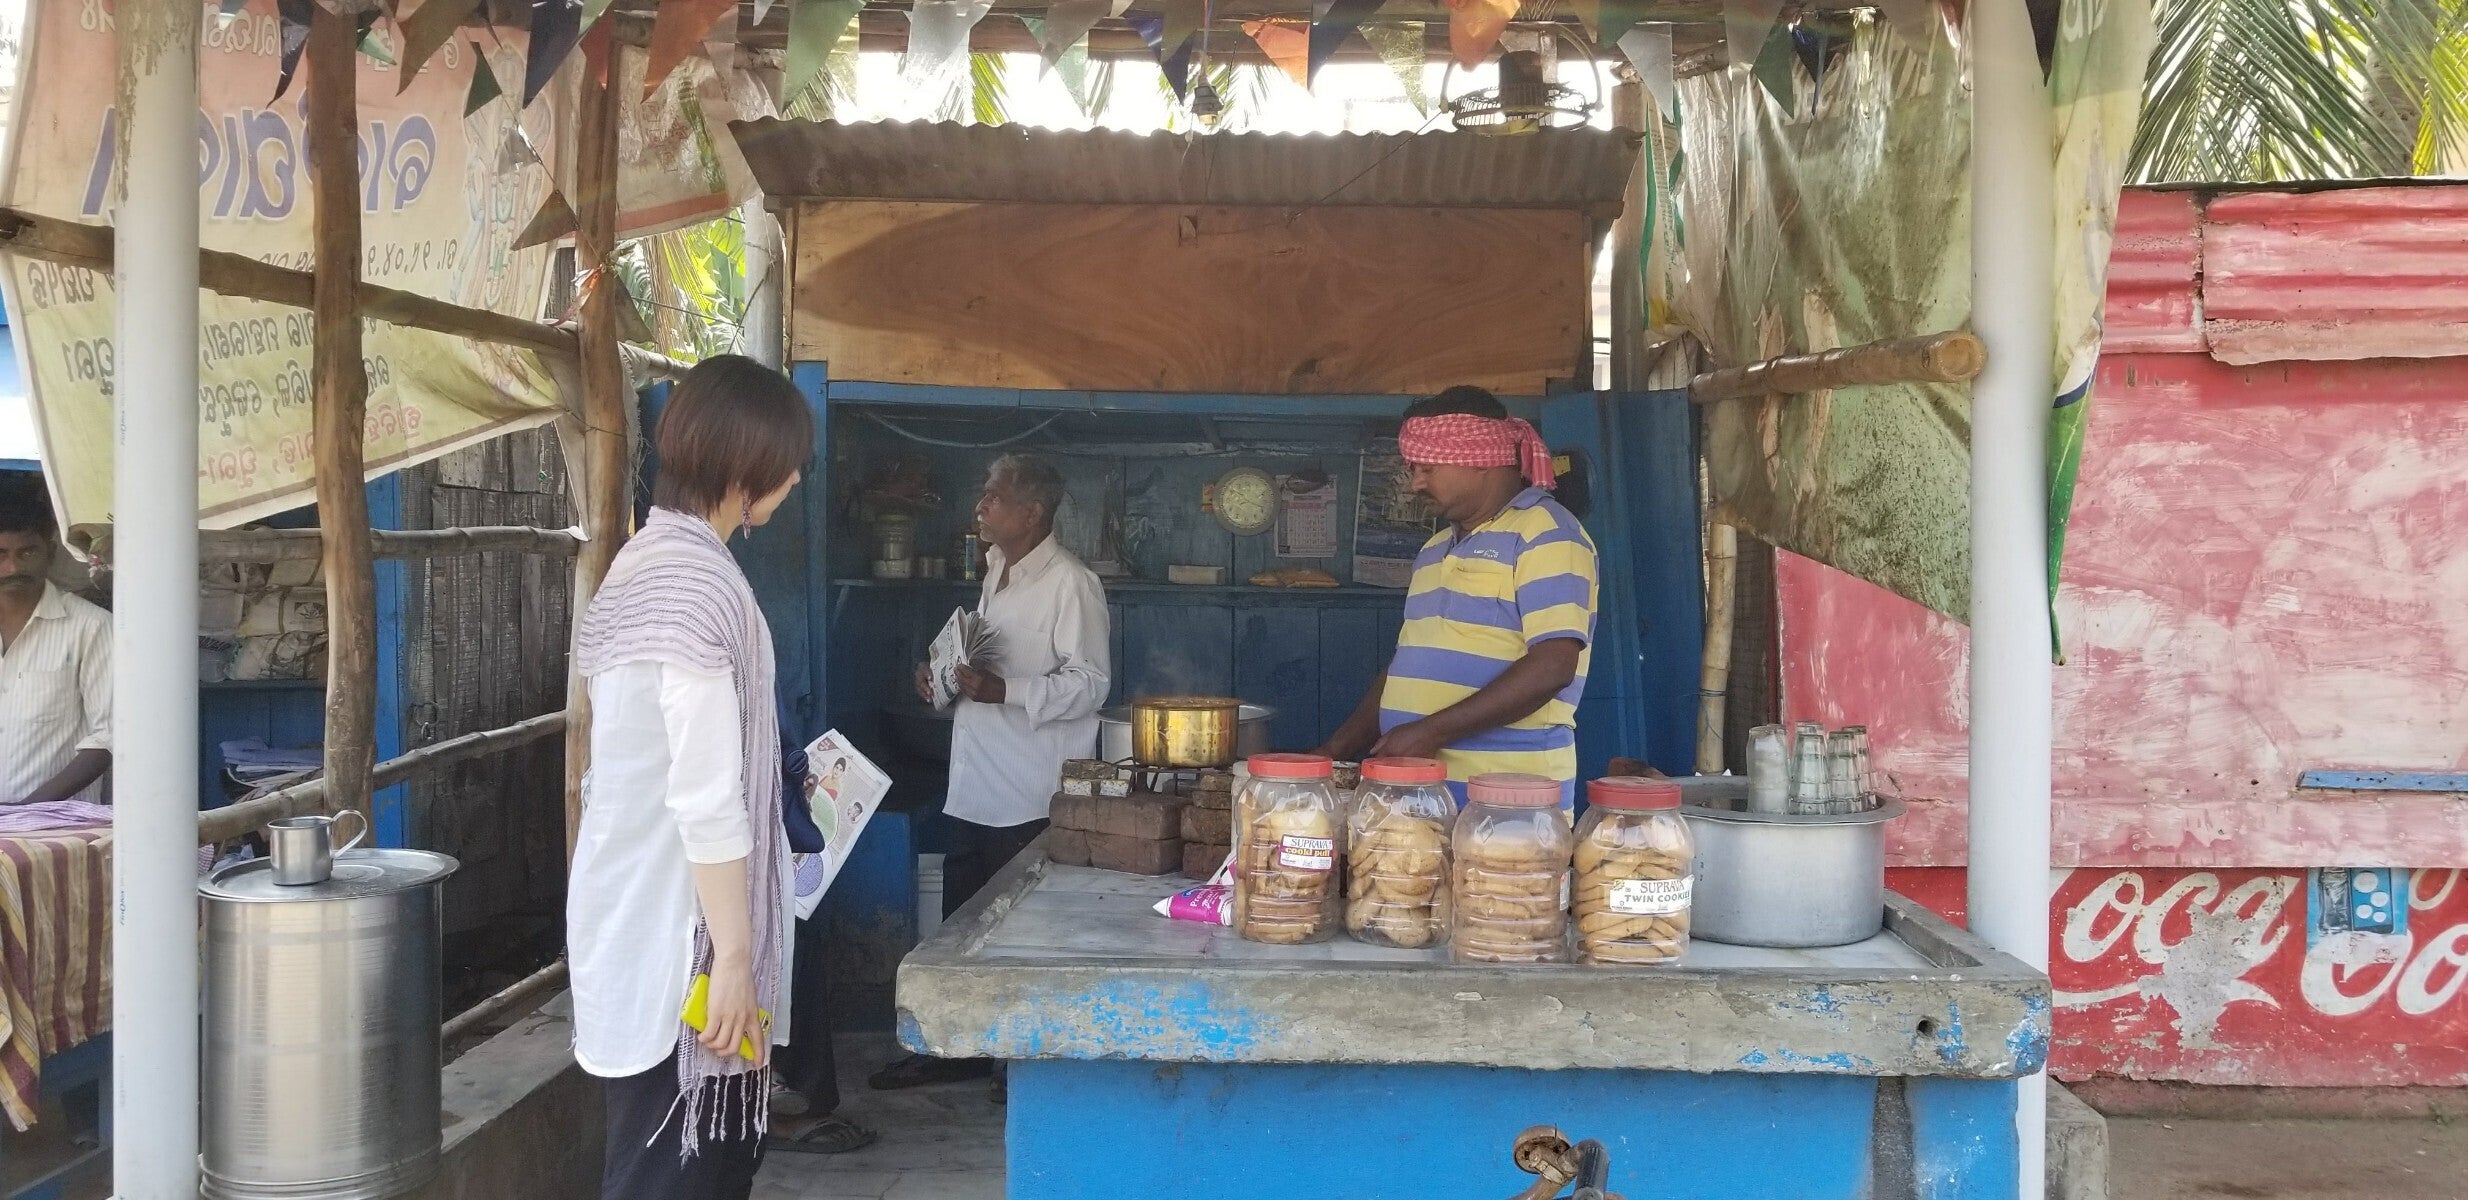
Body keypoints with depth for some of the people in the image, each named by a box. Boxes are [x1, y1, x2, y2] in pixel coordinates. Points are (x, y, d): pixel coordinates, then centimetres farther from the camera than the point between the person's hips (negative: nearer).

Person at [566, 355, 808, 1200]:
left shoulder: (651, 558, 13)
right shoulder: (698, 578, -18)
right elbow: (706, 795, -22)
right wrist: (733, 954, -18)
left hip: (642, 909, 10)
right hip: (677, 930, -10)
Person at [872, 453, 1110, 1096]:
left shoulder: (1070, 583, -14)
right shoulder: (997, 573, 15)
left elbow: (1088, 682, -19)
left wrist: (1001, 691, -26)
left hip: (1032, 798, -9)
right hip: (977, 785, 9)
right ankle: (960, 1047, 28)